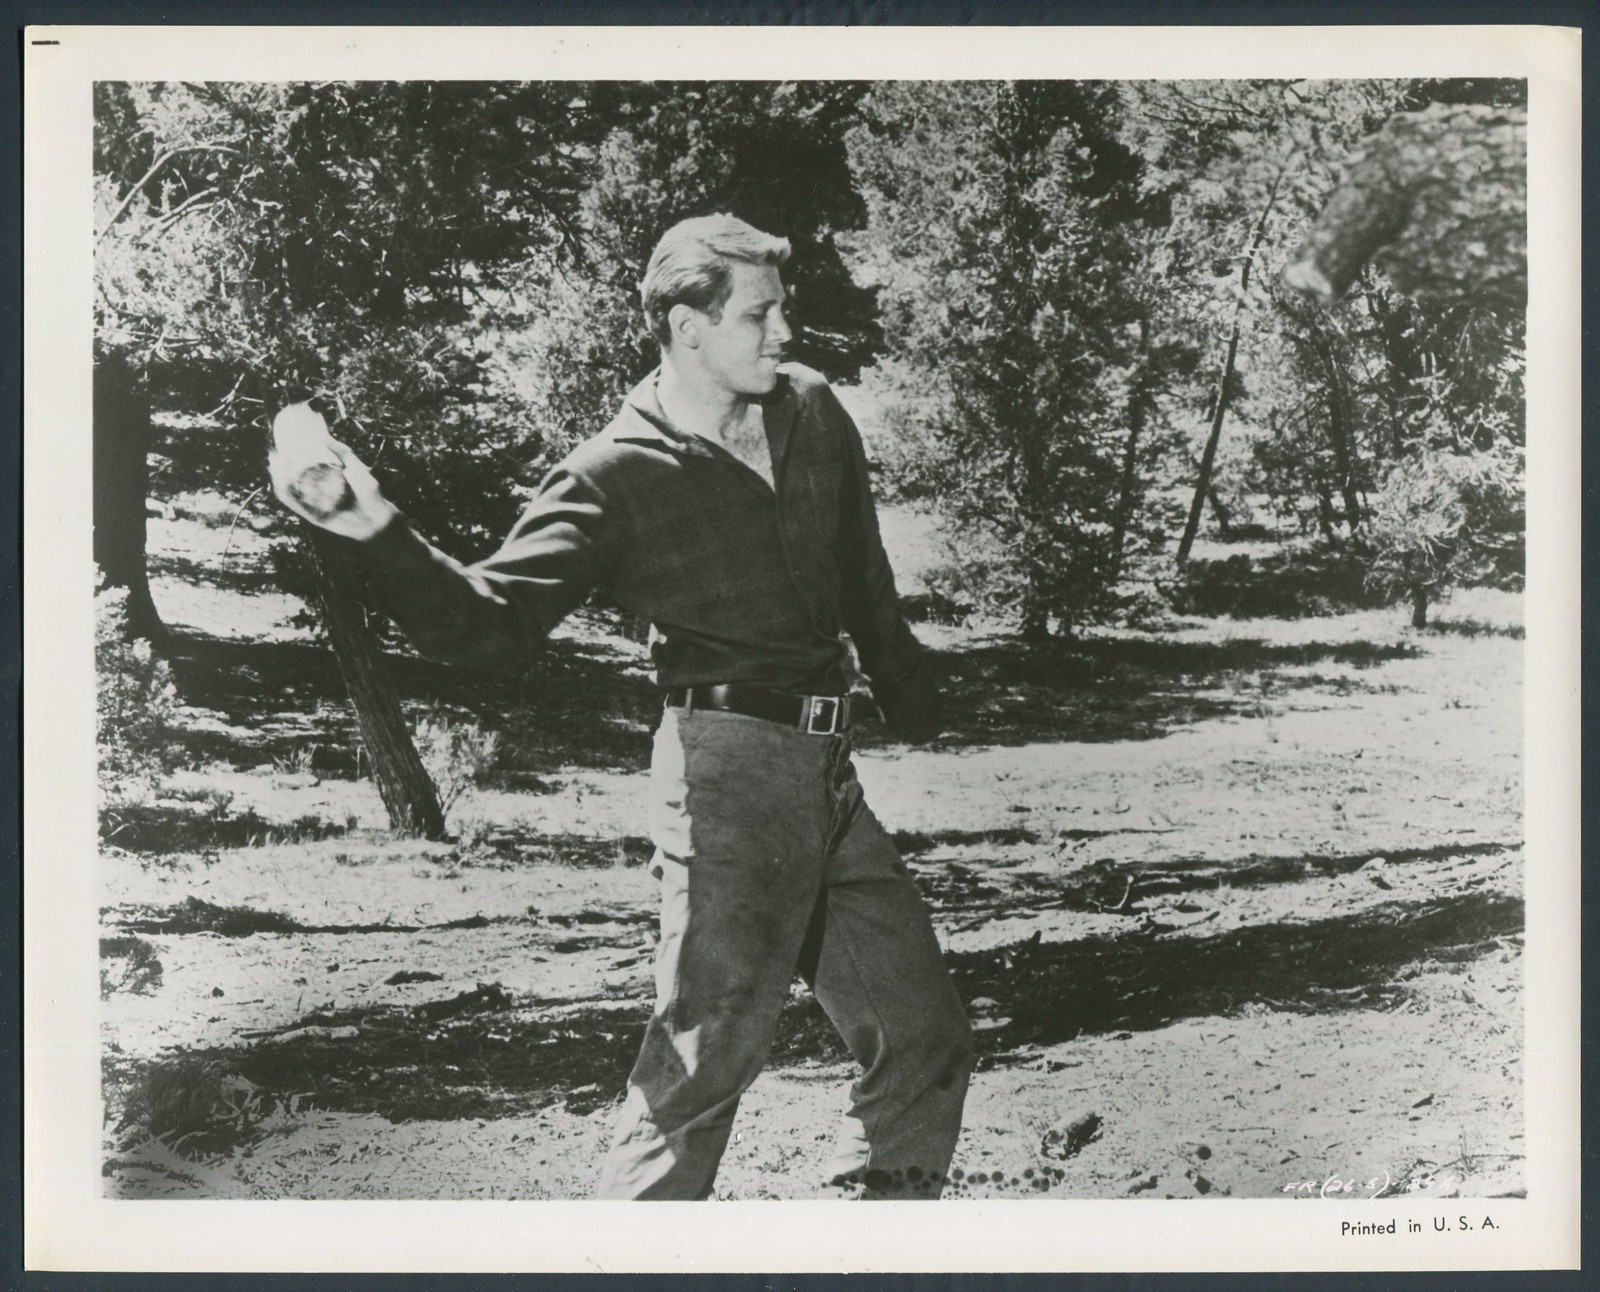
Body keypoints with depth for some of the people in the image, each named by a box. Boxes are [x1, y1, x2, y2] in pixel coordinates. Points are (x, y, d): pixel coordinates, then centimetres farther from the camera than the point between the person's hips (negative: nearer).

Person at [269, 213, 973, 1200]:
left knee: (927, 1041, 14)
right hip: (730, 767, -7)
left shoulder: (813, 410, 9)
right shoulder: (616, 478, -8)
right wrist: (382, 534, -32)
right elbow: (496, 620, -16)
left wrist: (909, 694, 33)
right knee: (714, 1040, -14)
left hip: (829, 772, 7)